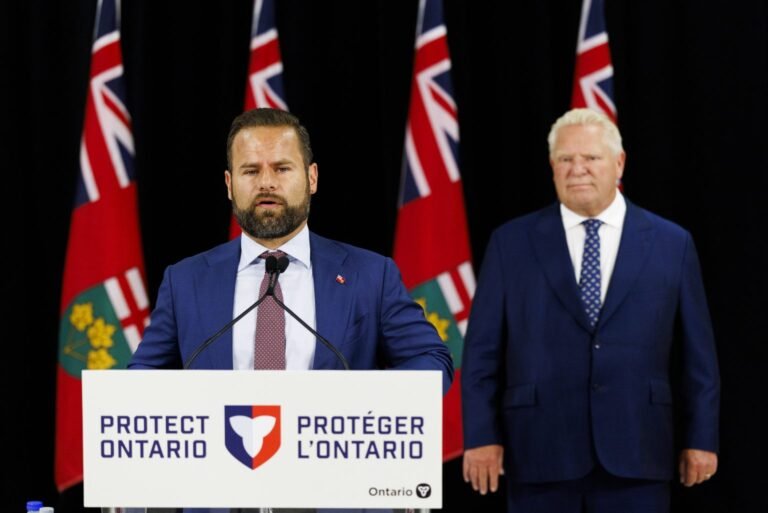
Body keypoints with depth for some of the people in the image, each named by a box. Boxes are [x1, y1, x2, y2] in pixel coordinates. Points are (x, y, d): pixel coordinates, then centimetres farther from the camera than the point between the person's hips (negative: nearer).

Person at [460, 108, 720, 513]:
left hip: (635, 456, 0)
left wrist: (701, 438, 5)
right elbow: (482, 351, 4)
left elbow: (696, 354, 8)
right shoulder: (512, 243, 6)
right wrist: (482, 436, -3)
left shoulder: (671, 244, 7)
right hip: (540, 455, 0)